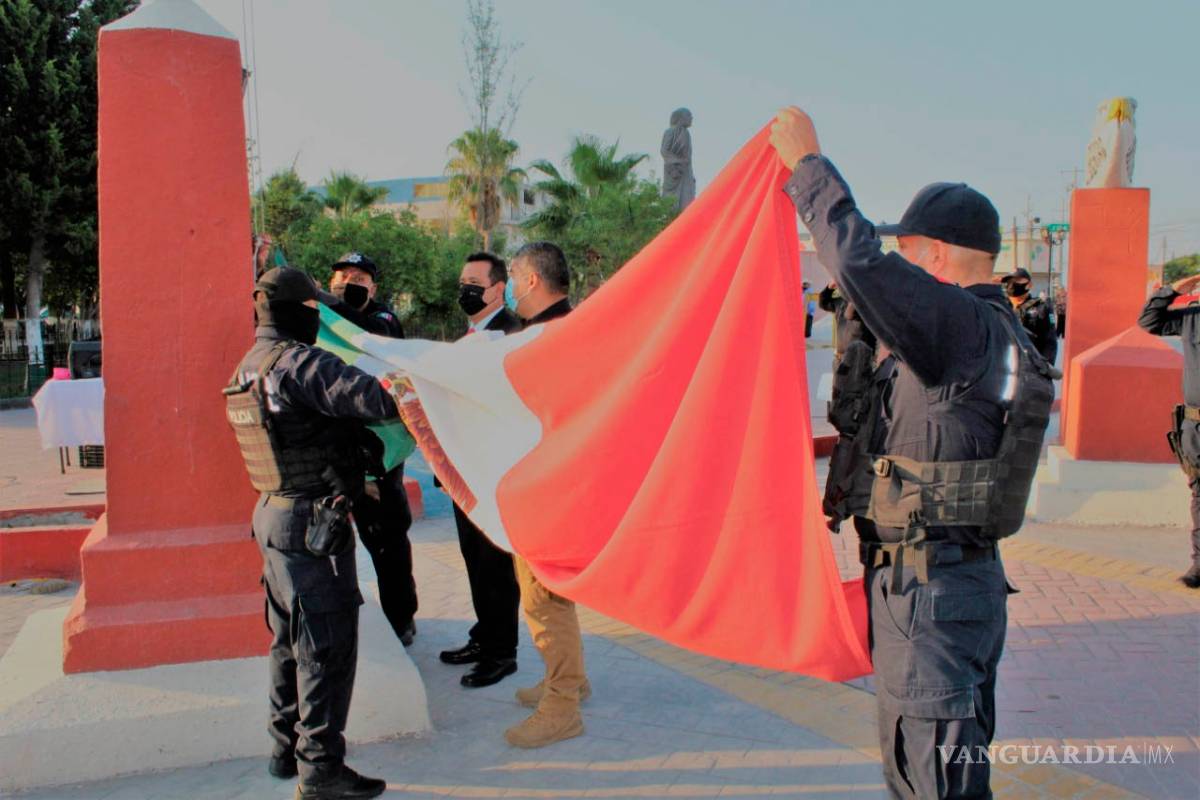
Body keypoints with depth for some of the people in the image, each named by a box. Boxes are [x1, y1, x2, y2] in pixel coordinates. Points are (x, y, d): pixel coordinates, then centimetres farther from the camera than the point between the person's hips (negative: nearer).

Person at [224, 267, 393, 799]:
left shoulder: (251, 366, 13)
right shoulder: (296, 363, -18)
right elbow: (374, 398, -29)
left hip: (275, 515, 10)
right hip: (313, 522, -10)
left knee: (290, 638, 19)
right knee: (326, 645, -2)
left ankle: (287, 748, 31)